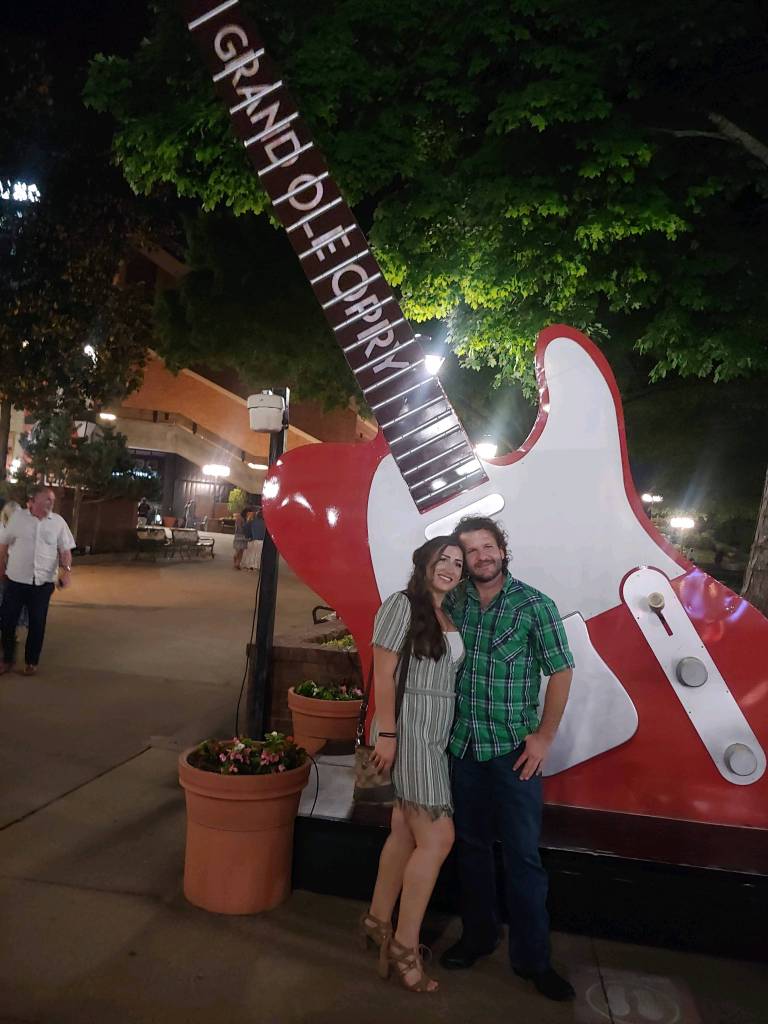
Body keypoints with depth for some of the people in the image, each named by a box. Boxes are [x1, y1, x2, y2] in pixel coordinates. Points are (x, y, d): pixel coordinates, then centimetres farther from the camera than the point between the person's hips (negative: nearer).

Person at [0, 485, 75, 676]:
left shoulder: (58, 522, -1)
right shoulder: (17, 516, -1)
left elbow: (65, 550, 2)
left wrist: (66, 569, -12)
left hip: (43, 581, 0)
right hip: (16, 579, 0)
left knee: (37, 623, 7)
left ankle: (31, 661, 22)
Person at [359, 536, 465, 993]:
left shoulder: (450, 616, 12)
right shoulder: (403, 604, -10)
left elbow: (448, 675, 13)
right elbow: (383, 673, -14)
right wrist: (387, 733, -18)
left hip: (438, 733, 7)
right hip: (410, 728, -7)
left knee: (407, 831, 15)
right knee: (438, 838, -6)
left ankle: (377, 922, 32)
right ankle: (404, 947, 9)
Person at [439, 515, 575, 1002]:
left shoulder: (535, 605, -10)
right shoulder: (453, 601, 0)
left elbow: (561, 671, -6)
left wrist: (544, 737, -7)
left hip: (515, 749, -3)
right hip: (463, 743, 3)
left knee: (523, 853, 5)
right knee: (471, 844, 17)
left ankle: (532, 957, 23)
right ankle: (478, 934, 36)